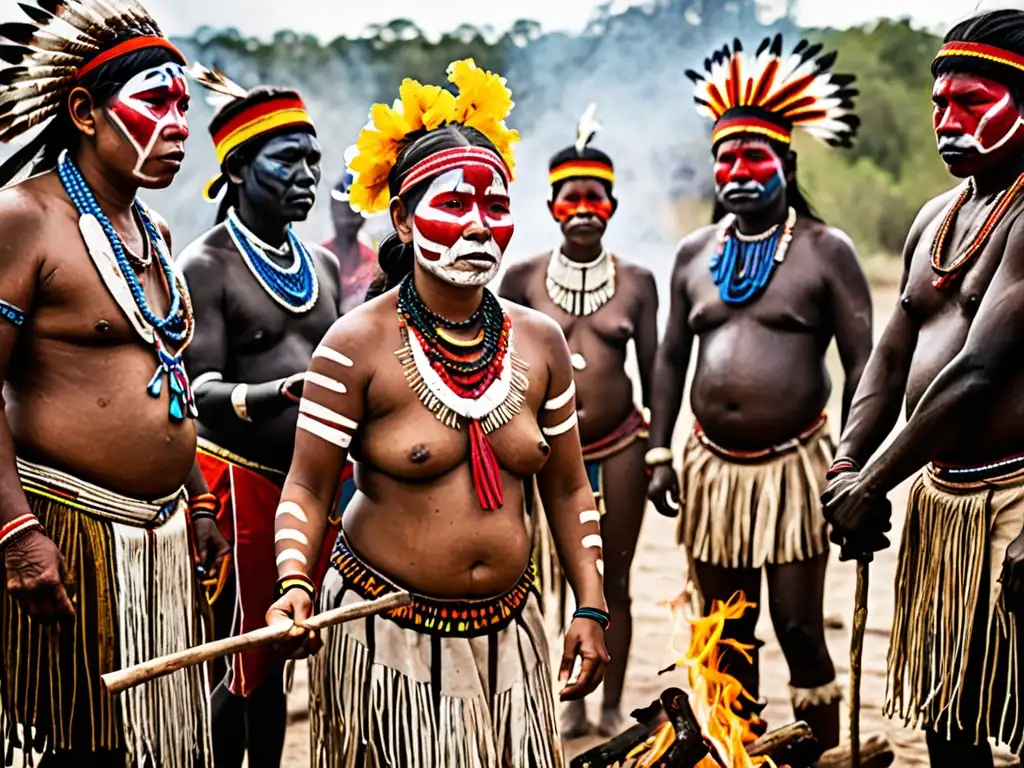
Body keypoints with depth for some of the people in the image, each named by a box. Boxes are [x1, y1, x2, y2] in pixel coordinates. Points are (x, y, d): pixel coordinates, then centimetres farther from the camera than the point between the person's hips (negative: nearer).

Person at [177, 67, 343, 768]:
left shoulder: (323, 265, 13)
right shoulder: (205, 267, -8)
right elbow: (202, 394, -18)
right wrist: (277, 394, -36)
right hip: (241, 482, -6)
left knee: (278, 658, 14)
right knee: (244, 667, -3)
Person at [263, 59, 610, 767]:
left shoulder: (539, 341, 3)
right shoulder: (358, 344, -10)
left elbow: (567, 488, 10)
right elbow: (308, 487, -8)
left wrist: (591, 608, 5)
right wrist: (295, 582, -25)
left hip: (508, 629, 4)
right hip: (387, 635, -4)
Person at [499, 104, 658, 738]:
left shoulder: (636, 281, 3)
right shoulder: (523, 279, 1)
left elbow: (652, 369, 6)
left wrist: (658, 451, 4)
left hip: (618, 447, 1)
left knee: (613, 583, 8)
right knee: (545, 580, 1)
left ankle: (612, 707, 20)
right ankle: (564, 706, 13)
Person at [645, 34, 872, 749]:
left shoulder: (826, 250, -4)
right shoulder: (696, 252, 9)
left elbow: (862, 363, -6)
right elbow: (671, 358, 14)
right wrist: (660, 454, 8)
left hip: (792, 467, -4)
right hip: (713, 468, 5)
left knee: (800, 628, -1)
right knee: (727, 632, 12)